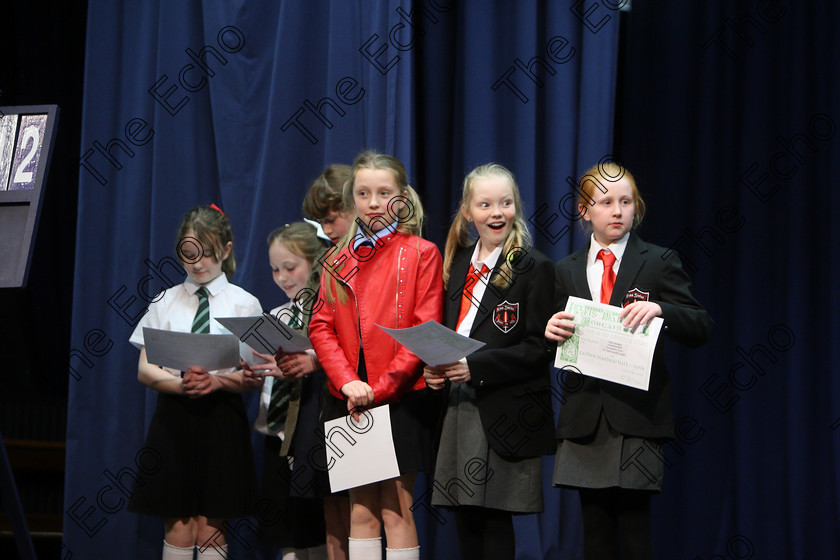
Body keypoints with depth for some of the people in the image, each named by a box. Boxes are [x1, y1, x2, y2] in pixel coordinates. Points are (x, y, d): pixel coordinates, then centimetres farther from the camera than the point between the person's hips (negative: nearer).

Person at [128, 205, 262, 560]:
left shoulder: (244, 304, 6)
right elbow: (145, 370, 5)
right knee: (179, 529, -4)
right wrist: (181, 384, -15)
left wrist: (219, 381, -19)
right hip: (173, 415, 1)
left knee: (211, 529, -3)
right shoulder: (165, 302, 10)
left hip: (223, 417, -1)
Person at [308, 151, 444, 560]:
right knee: (361, 511, 5)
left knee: (396, 511, -4)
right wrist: (348, 382, -10)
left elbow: (426, 331, -7)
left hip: (400, 399, -4)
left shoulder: (420, 254, -1)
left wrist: (380, 388, -12)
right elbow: (321, 327, 6)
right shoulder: (339, 260, 12)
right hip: (351, 403, 4)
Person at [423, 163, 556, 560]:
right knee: (465, 517, 6)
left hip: (505, 415, -6)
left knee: (495, 519, -4)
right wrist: (435, 369, -1)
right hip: (460, 408, 6)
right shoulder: (458, 263, 14)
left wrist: (476, 367, -20)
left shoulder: (533, 267, -6)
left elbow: (539, 348, -11)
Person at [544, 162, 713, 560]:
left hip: (637, 416, -3)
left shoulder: (658, 263, 3)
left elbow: (700, 329, -2)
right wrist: (552, 332, -10)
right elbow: (559, 347, 14)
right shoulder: (568, 271, 14)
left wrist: (659, 308, -21)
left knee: (634, 527, -7)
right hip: (585, 418, 3)